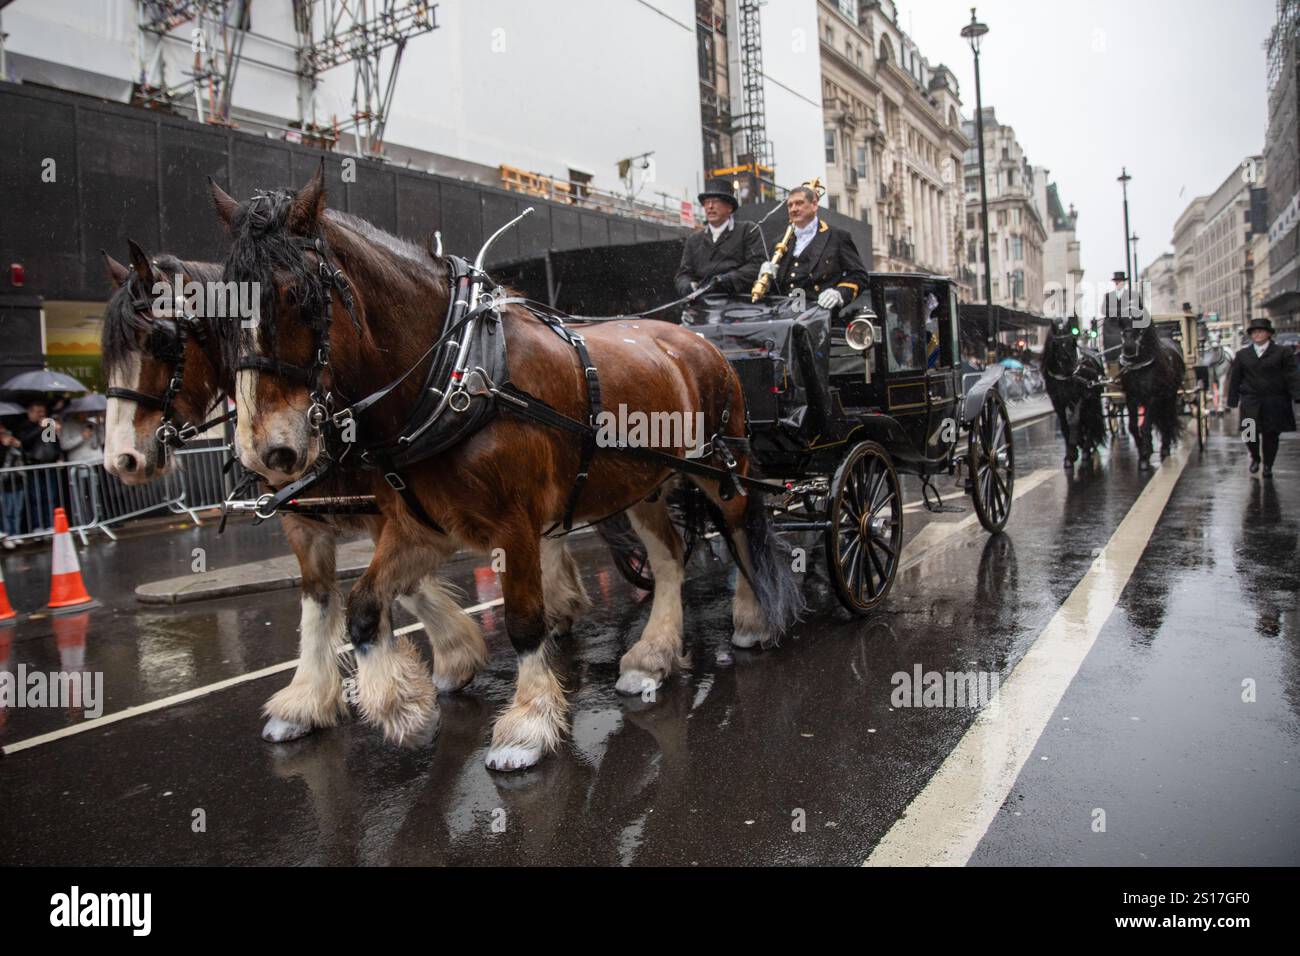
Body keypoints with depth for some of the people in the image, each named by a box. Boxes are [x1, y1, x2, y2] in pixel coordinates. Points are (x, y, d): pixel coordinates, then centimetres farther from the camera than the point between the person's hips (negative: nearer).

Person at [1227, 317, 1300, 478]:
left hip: (1274, 402, -1)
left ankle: (1268, 465, 21)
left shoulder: (1283, 352, 2)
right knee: (1250, 433, -4)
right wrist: (1233, 401, 4)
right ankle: (1255, 458, 24)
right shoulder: (1242, 355, 9)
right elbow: (1235, 379, 9)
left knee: (1271, 435, 5)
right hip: (1251, 402, 1)